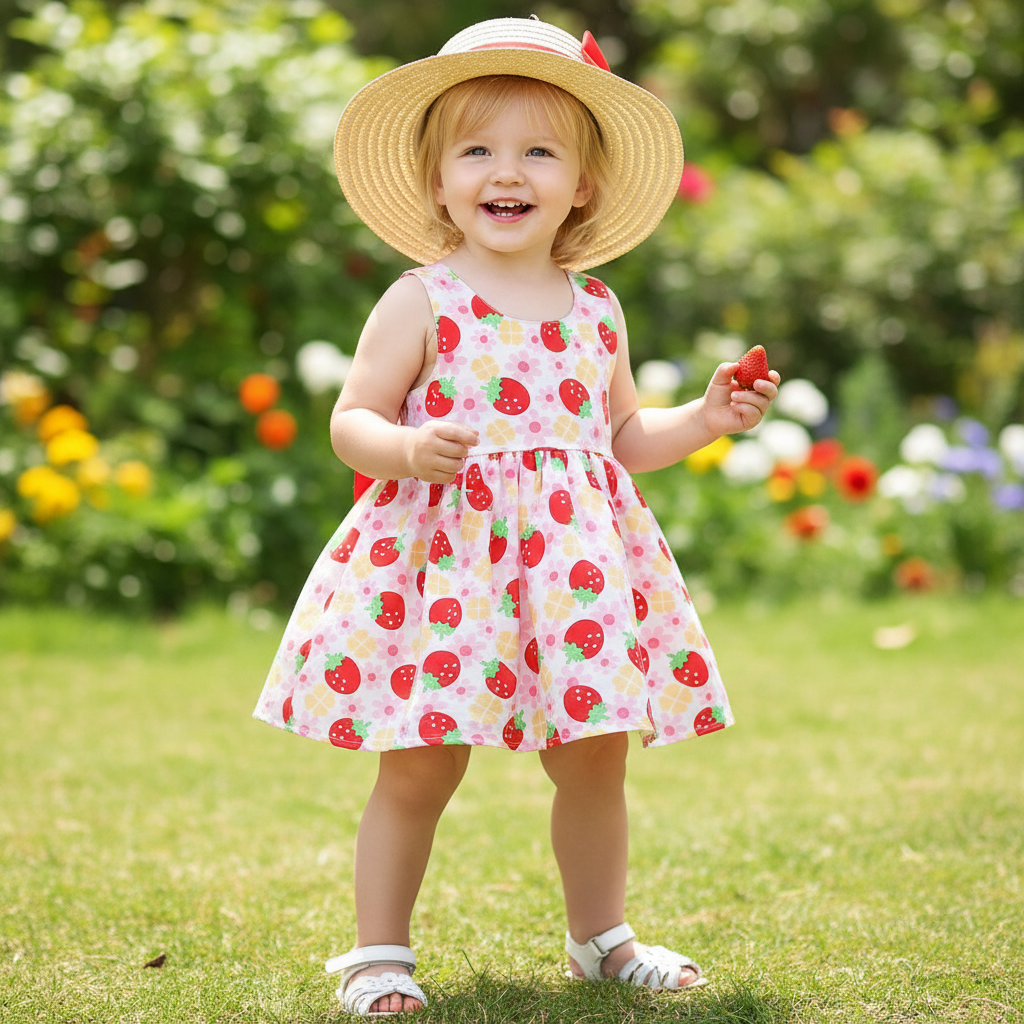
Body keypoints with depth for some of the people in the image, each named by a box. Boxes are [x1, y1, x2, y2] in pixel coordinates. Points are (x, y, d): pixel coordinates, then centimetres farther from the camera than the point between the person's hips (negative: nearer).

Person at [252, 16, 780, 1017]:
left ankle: (600, 935, 30)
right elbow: (352, 420, -6)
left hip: (574, 557, 4)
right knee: (421, 766, -1)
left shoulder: (595, 309, 9)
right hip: (443, 560, -4)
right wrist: (408, 450, -26)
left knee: (595, 757, 11)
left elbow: (624, 434, 20)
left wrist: (705, 418, 5)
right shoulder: (421, 303, -5)